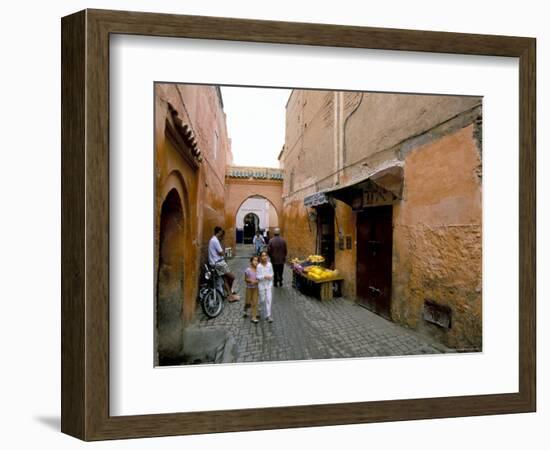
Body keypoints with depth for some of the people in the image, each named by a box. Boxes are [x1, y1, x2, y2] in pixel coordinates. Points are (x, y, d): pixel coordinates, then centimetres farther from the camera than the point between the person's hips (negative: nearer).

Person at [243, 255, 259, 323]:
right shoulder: (248, 270, -11)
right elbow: (245, 279, -3)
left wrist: (256, 281, -20)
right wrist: (250, 280, -20)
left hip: (256, 288, 1)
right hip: (249, 287, -1)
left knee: (255, 302, 1)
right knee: (248, 301, 9)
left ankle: (253, 317, 7)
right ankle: (245, 310, 40)